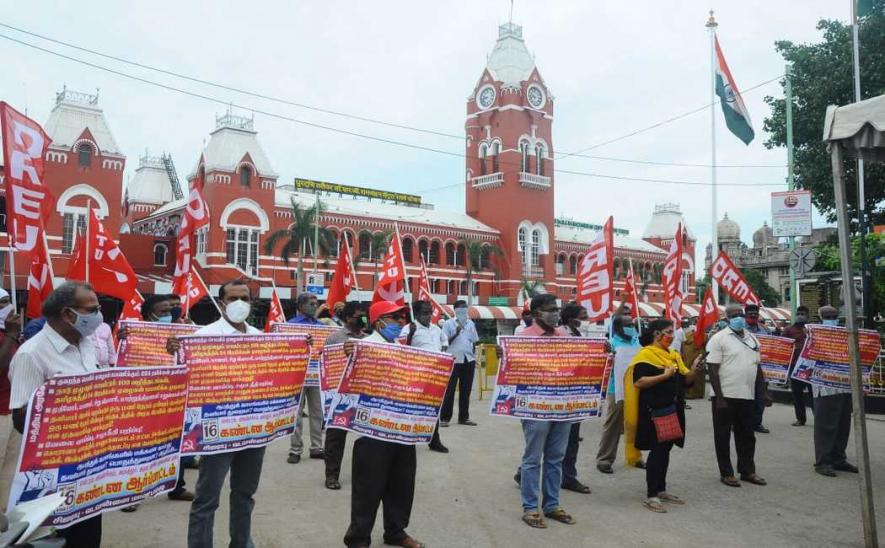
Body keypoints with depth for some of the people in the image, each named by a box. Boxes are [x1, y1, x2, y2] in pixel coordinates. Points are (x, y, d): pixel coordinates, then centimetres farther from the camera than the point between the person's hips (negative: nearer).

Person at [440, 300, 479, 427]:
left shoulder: (470, 323, 11)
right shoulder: (448, 323, -3)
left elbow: (474, 342, 16)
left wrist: (474, 356, 9)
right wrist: (456, 334, -17)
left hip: (468, 360, 5)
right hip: (453, 360, -5)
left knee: (466, 390, 9)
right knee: (449, 390, -1)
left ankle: (464, 417, 17)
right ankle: (444, 417, 5)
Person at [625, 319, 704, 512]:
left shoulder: (674, 355, 14)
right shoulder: (646, 354, -11)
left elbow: (685, 380, 13)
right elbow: (638, 382, -20)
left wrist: (694, 370, -6)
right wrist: (664, 376, -23)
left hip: (672, 408, 8)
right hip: (654, 410, -8)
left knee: (665, 449, 14)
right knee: (657, 450, -6)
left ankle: (661, 490, 26)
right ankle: (650, 496, 1)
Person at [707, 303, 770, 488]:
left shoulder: (752, 338, 12)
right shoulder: (718, 339, -8)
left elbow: (757, 367, 19)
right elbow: (713, 370, -12)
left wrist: (765, 392, 12)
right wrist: (719, 398, -17)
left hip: (747, 396, 6)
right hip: (726, 396, -6)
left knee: (747, 436, 14)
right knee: (723, 436, 4)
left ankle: (747, 471, 27)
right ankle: (726, 473, 15)